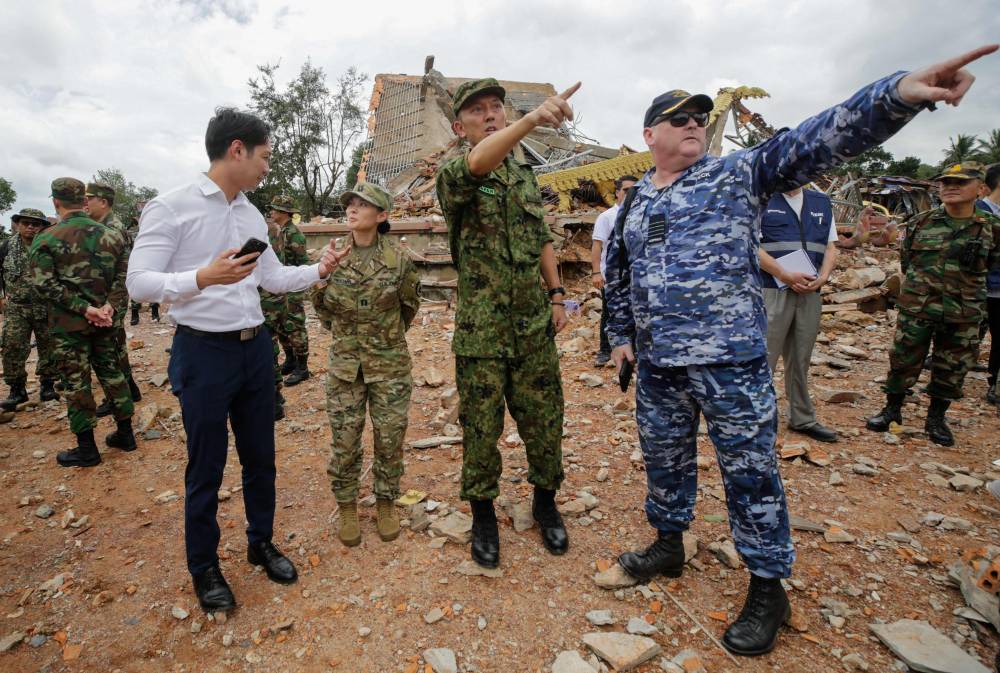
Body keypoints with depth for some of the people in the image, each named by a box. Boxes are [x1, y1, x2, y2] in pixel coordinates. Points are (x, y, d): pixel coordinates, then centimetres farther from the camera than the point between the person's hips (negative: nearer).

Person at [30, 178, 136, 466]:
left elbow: (44, 283, -16)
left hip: (68, 323, -4)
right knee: (112, 372, 14)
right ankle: (125, 434, 20)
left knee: (76, 382, 2)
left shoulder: (46, 239, -9)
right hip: (104, 320, 4)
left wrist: (83, 308, -16)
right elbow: (124, 273, -2)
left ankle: (86, 448, 10)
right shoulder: (110, 235, 3)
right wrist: (109, 305, -9)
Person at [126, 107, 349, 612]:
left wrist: (318, 271, 7)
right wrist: (204, 277, -29)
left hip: (255, 347, 6)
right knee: (206, 468, 7)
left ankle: (261, 543, 36)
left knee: (261, 457, 16)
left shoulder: (253, 216, 10)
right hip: (203, 350, -6)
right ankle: (204, 568, 28)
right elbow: (139, 283, -14)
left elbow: (275, 278, 19)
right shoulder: (171, 207, -9)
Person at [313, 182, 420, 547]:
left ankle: (386, 503, 29)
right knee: (344, 441, 7)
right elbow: (321, 305, 14)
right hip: (344, 365, 1)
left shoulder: (398, 260, -8)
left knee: (390, 439, 8)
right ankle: (347, 507, 28)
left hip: (390, 365, -1)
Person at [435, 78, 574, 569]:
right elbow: (478, 163, -31)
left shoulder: (525, 176, 14)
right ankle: (483, 514, 28)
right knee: (481, 430, 7)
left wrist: (557, 295, 12)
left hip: (535, 327, 5)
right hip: (481, 334, -4)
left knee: (544, 422, 12)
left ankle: (545, 502, 34)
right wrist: (534, 118, -45)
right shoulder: (453, 176, -6)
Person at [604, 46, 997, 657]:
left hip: (731, 360, -4)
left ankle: (768, 588, 24)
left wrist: (898, 93, -26)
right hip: (657, 365, 5)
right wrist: (621, 335, 17)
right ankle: (669, 545, 40)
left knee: (750, 472, 5)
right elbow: (617, 277, 20)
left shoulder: (738, 174, 2)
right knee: (664, 461, 17)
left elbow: (815, 141, -12)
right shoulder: (632, 203, 13)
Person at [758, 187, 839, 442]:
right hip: (773, 290, -5)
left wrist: (823, 276, -4)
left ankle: (802, 419, 25)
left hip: (810, 294, 5)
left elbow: (831, 247, 15)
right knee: (764, 358, -5)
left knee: (800, 360, 14)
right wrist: (785, 275, -17)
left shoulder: (821, 202, 16)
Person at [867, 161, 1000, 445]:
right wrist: (922, 283, 11)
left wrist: (963, 285, 10)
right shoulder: (919, 223, 1)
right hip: (916, 308, 0)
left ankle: (936, 419, 26)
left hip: (964, 316, 0)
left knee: (952, 368, 10)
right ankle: (892, 409, 22)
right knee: (903, 360, 6)